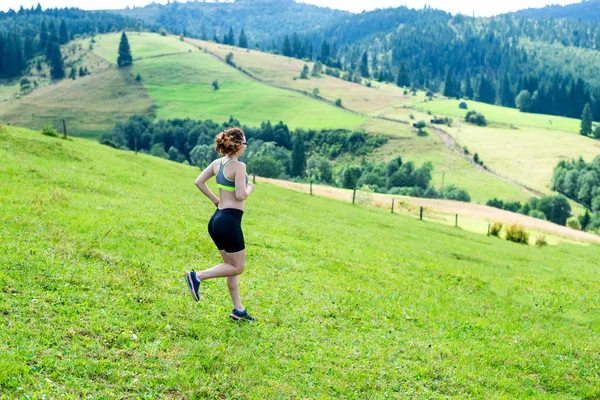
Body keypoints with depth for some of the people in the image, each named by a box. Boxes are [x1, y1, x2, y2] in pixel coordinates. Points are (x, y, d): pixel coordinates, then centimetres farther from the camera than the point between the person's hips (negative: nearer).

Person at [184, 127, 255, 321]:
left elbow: (199, 181, 11)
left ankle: (238, 309, 21)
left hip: (217, 218, 9)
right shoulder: (239, 166, -15)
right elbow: (241, 195, -20)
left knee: (231, 266, 16)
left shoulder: (218, 162, 8)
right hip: (230, 221, -9)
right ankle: (197, 276, -9)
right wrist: (250, 188, 1)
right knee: (237, 268, 3)